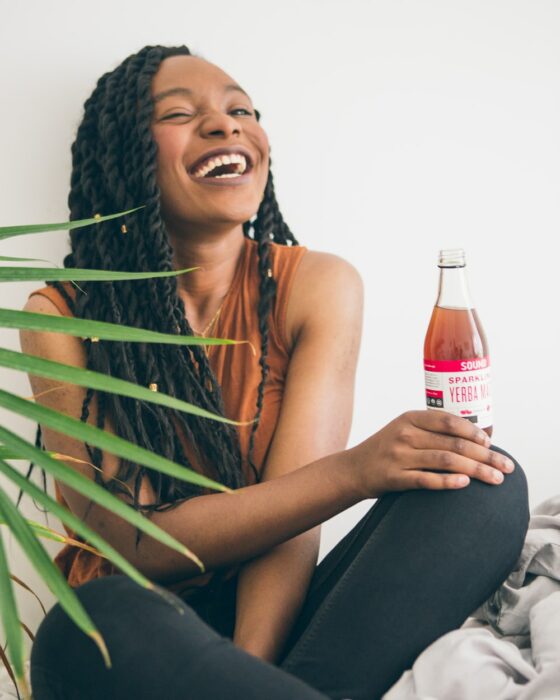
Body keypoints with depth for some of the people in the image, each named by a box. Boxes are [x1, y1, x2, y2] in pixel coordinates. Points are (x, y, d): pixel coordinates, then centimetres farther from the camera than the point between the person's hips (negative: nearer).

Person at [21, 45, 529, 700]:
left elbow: (290, 523, -10)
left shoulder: (316, 285, -1)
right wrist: (353, 471, -29)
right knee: (101, 620, -39)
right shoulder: (62, 318, -5)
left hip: (273, 621, 4)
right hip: (137, 639, -3)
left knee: (483, 486, -22)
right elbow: (137, 543, -15)